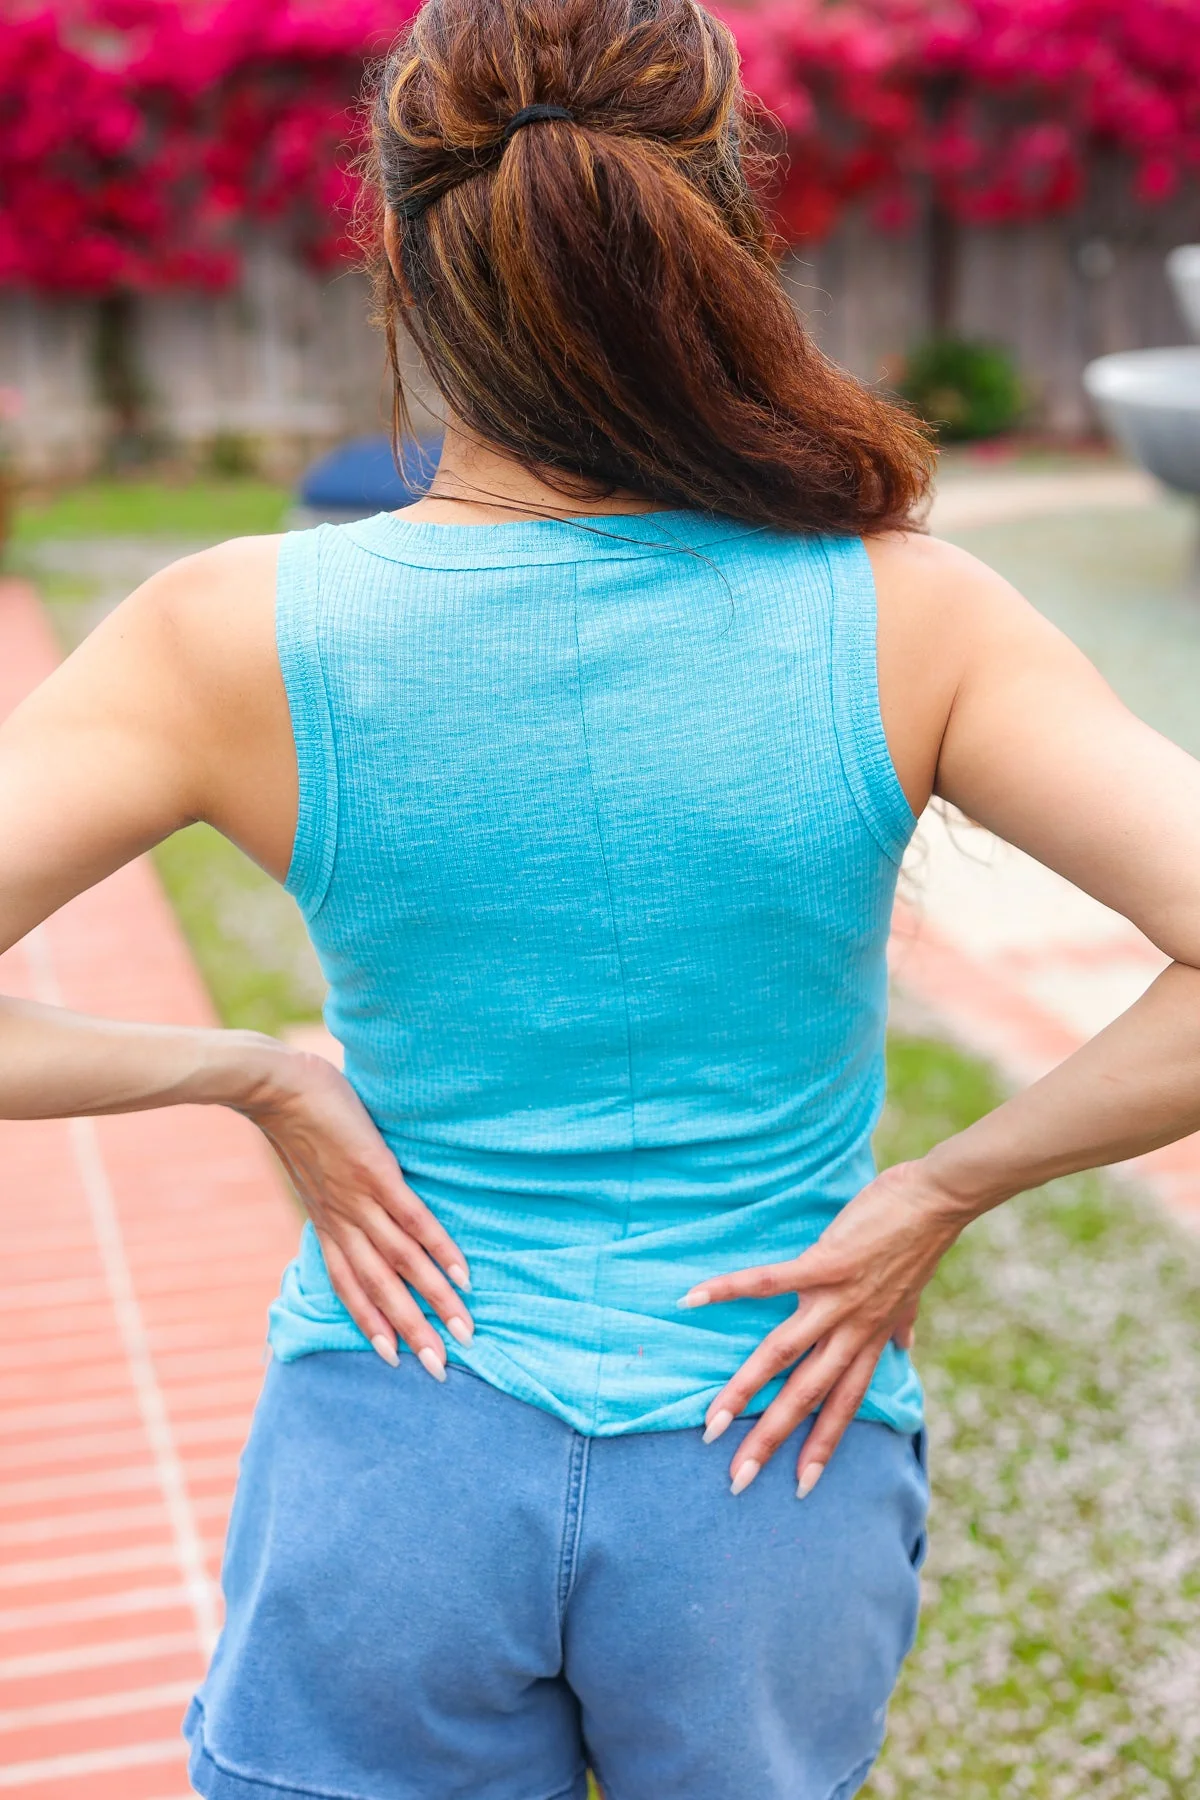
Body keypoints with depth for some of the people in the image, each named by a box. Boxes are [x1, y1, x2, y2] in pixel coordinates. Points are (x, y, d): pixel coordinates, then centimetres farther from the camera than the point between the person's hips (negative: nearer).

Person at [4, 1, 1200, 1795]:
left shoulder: (242, 637, -15)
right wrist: (943, 1189, -10)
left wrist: (258, 1079, -8)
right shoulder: (905, 621, -15)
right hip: (772, 1488, 1)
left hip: (387, 1475, 0)